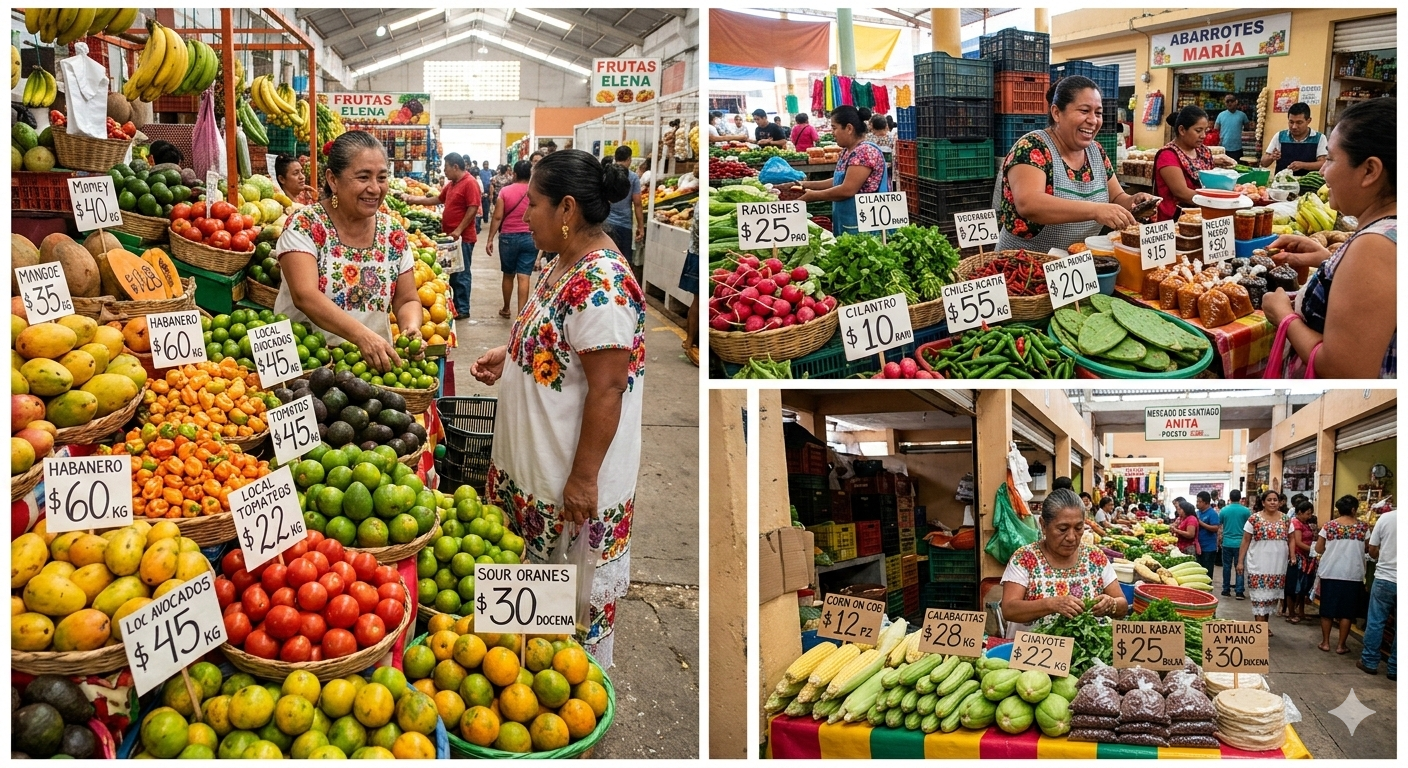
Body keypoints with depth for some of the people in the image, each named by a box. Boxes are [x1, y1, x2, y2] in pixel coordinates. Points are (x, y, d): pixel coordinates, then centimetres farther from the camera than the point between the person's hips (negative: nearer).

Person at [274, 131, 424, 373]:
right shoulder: (304, 225, -8)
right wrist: (362, 335, -35)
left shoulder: (393, 232, 5)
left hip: (375, 363, 3)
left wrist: (411, 327, -14)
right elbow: (305, 295, -21)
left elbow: (407, 301, 9)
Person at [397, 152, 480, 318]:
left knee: (461, 273, -3)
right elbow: (437, 199, 24)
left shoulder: (469, 183, -13)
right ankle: (454, 305, 20)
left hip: (462, 237, -9)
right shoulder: (451, 184, 16)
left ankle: (462, 309, 2)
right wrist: (410, 198, 20)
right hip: (450, 235, 9)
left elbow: (473, 208, -19)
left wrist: (458, 230, -21)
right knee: (451, 272, 13)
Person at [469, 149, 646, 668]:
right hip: (532, 464, 10)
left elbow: (606, 390, -26)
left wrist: (583, 479, -22)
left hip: (571, 477, -10)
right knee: (536, 577, 23)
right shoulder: (565, 266, 5)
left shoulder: (601, 285, -26)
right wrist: (508, 356, 7)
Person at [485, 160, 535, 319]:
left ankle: (506, 309, 30)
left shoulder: (505, 191, -5)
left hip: (508, 237, 0)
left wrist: (490, 239, -1)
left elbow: (497, 217, -6)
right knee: (523, 277, -2)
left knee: (508, 275, 16)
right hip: (530, 238, 0)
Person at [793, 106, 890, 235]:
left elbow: (847, 190, -23)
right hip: (847, 224, 9)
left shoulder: (865, 151, -17)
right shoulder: (847, 151, 13)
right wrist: (808, 184, 10)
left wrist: (813, 196, -14)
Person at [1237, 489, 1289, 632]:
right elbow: (1245, 541, -2)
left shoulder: (1285, 519, 6)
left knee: (1272, 595, 10)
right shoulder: (1254, 519, -5)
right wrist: (1240, 561, -6)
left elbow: (1291, 539, 13)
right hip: (1259, 564, -4)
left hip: (1278, 565, 4)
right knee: (1260, 596, -5)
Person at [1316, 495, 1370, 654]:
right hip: (1352, 574, -1)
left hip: (1330, 573, 1)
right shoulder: (1363, 526, -4)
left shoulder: (1329, 525, -3)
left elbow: (1318, 549, 0)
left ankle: (1325, 642, 14)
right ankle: (1341, 645, 10)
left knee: (1327, 610, 10)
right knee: (1347, 612, 7)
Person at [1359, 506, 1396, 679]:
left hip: (1384, 578, 1)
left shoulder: (1386, 517, -6)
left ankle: (1370, 662, 17)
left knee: (1375, 622, 11)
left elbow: (1372, 550, 2)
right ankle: (1395, 669, 14)